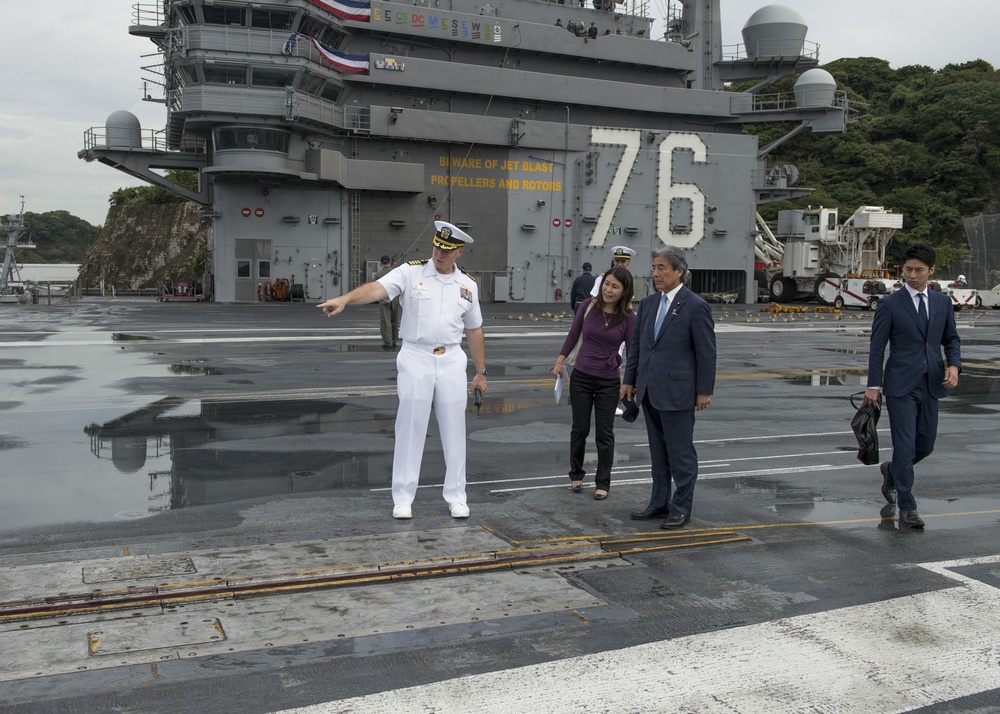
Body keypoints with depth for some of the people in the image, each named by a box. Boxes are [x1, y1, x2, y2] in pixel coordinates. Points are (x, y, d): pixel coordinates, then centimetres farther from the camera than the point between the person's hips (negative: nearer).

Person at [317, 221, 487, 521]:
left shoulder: (468, 284, 7)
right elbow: (377, 288, -20)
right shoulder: (411, 272, -4)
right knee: (410, 428, 2)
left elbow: (474, 330, 14)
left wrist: (481, 372, 15)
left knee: (454, 430, 7)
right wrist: (344, 299, -38)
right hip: (415, 360, -2)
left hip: (451, 361, 3)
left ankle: (456, 497, 19)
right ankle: (403, 498, 12)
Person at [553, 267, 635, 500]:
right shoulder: (588, 306, -5)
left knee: (604, 433, 6)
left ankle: (603, 482, 19)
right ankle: (576, 474, 31)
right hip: (581, 376, 1)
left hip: (608, 382, -1)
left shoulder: (628, 318, -9)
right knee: (580, 429, 12)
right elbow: (573, 335, 7)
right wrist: (560, 361, 8)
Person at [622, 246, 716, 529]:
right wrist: (629, 380, 12)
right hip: (649, 392, 7)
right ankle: (659, 503, 27)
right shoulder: (647, 304, 10)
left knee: (681, 453, 3)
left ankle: (681, 509, 13)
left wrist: (705, 391, -10)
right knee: (658, 452, 16)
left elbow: (706, 352, -9)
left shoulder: (696, 306, -10)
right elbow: (636, 344, 15)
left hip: (677, 393, -7)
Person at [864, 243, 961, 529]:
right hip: (901, 386, -4)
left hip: (931, 386, 5)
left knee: (925, 445, 12)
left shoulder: (943, 302, 9)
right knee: (905, 446, -6)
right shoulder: (890, 304, -3)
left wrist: (954, 365, -4)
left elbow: (951, 339, 16)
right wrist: (874, 385, -6)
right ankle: (907, 509, 3)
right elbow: (877, 347, -3)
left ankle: (892, 471, 41)